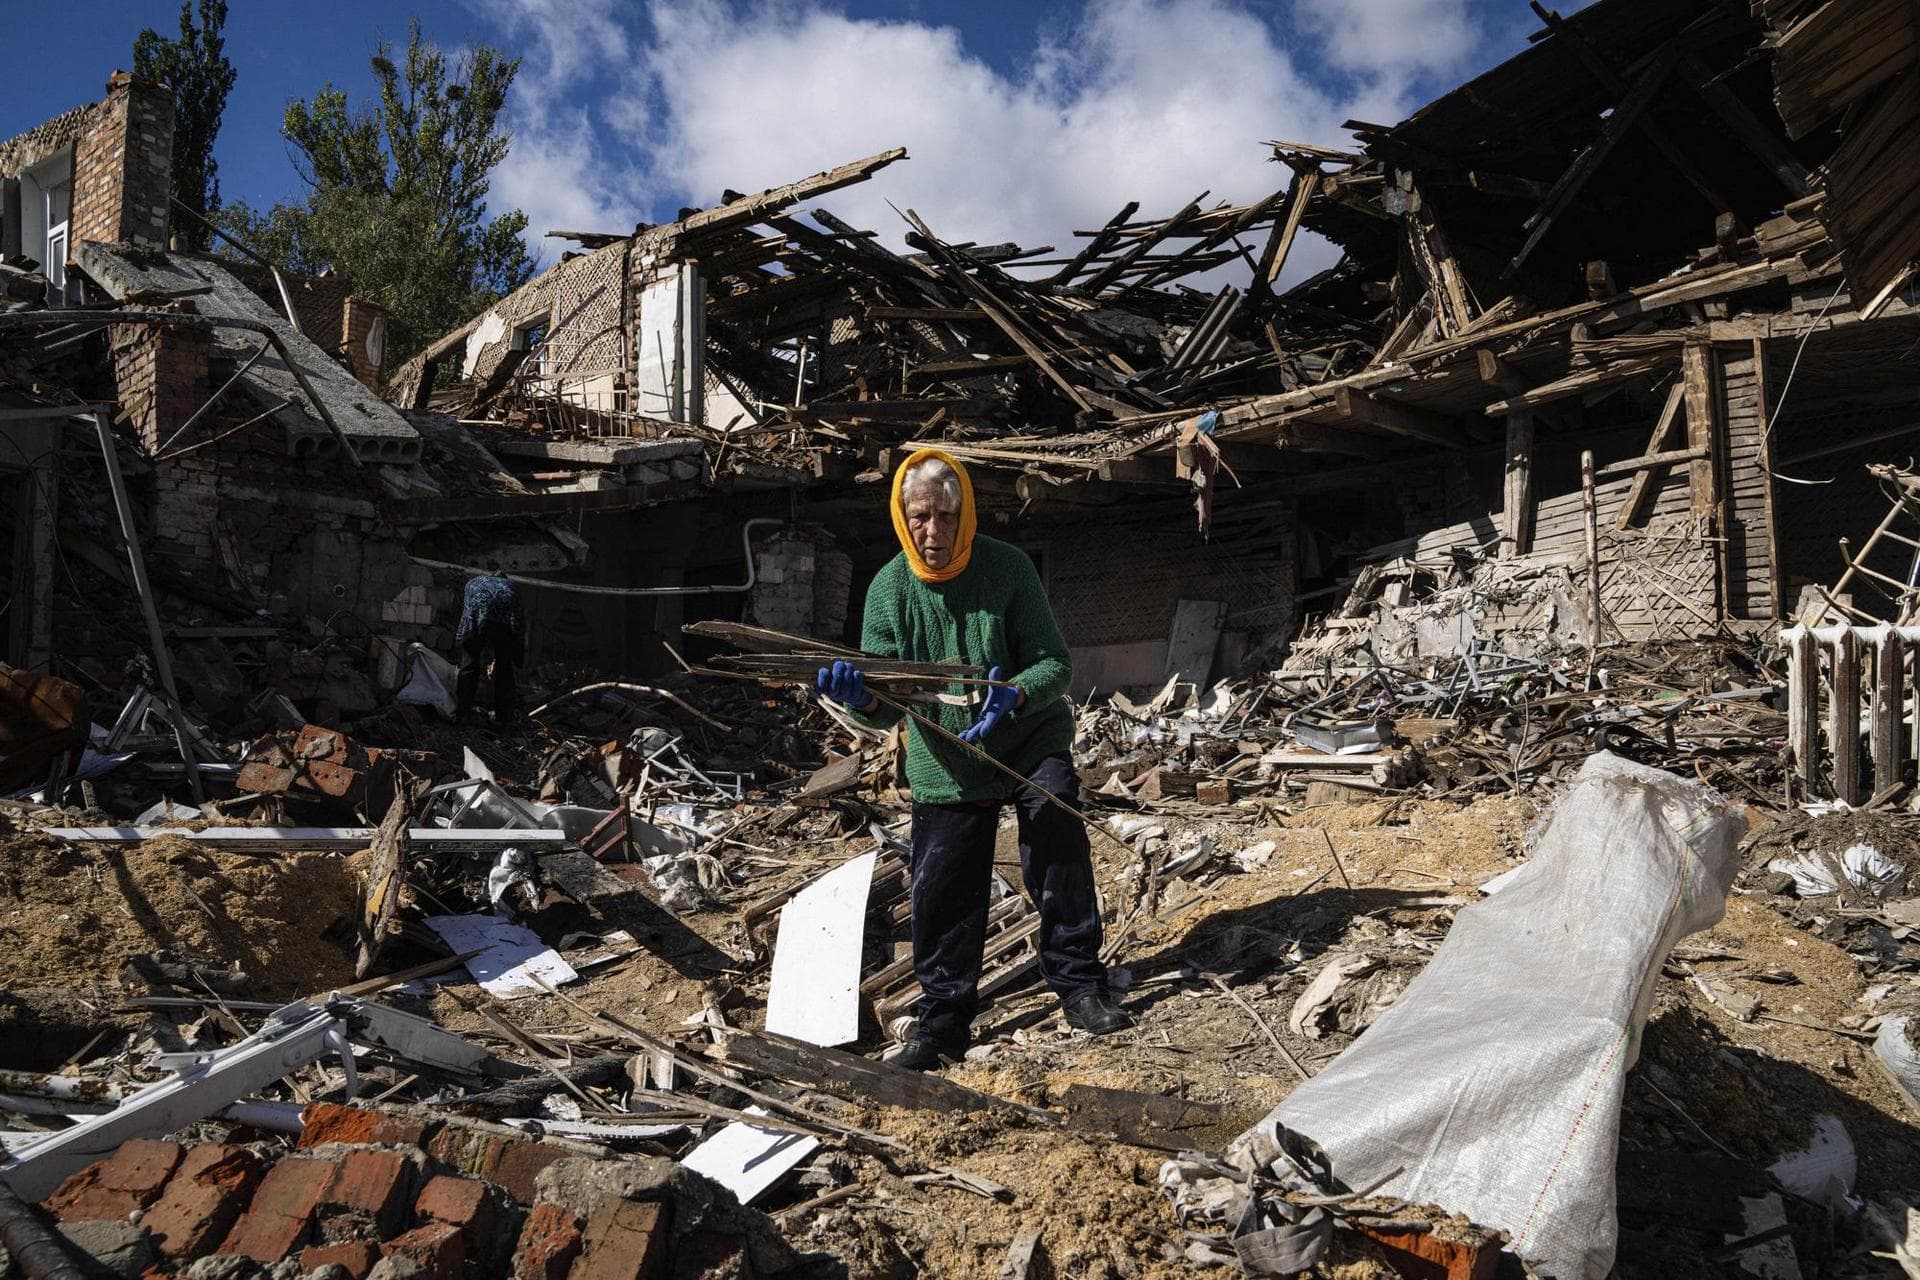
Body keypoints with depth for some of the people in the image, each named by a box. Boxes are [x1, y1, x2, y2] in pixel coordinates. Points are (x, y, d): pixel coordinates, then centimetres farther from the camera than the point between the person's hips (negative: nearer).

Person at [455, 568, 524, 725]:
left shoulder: (472, 583, 31)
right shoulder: (508, 584, 33)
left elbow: (466, 611, 22)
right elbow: (517, 618, 23)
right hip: (506, 623, 1)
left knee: (469, 664, 10)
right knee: (504, 668, 11)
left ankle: (460, 711, 14)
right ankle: (504, 715, 15)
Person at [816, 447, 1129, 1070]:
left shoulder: (1008, 568, -15)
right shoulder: (888, 589, -9)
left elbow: (1056, 664, -15)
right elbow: (888, 706, -8)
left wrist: (1015, 695, -36)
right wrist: (861, 697, -32)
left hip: (1031, 745, -2)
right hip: (944, 765, 2)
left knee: (1058, 860, -11)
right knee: (940, 894, 4)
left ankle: (1079, 986, 11)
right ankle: (943, 1019, 22)